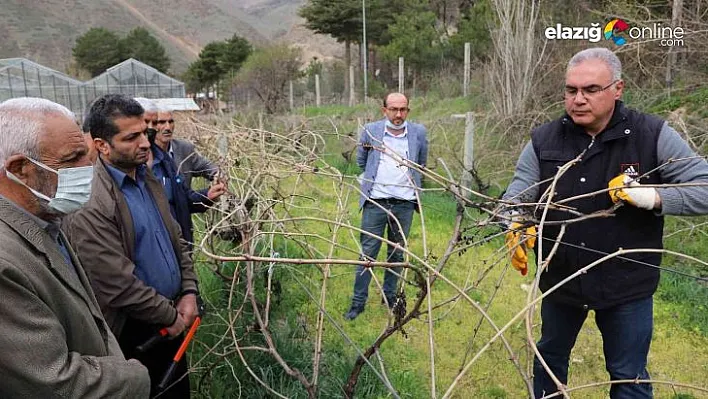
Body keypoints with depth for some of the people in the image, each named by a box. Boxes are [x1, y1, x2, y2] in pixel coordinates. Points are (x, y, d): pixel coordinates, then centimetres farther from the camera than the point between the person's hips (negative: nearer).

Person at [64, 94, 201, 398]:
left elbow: (176, 239, 10)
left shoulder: (146, 177, 2)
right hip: (132, 333, -7)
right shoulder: (90, 204, -24)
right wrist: (170, 315, -12)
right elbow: (118, 286, -24)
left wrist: (189, 292, 0)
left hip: (169, 319, 7)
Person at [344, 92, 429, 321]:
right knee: (368, 252, 1)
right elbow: (361, 161, 15)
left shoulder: (419, 133, 1)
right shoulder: (371, 131, -1)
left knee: (397, 253, 12)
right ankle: (358, 302, 11)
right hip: (375, 202, -1)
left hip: (405, 203, 2)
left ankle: (390, 296, 28)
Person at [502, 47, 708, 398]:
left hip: (627, 285, -1)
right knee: (550, 357, 23)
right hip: (559, 278, 2)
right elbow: (516, 197, -10)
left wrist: (653, 196, -28)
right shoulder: (543, 141, -7)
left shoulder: (653, 135, -11)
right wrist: (516, 227, -31)